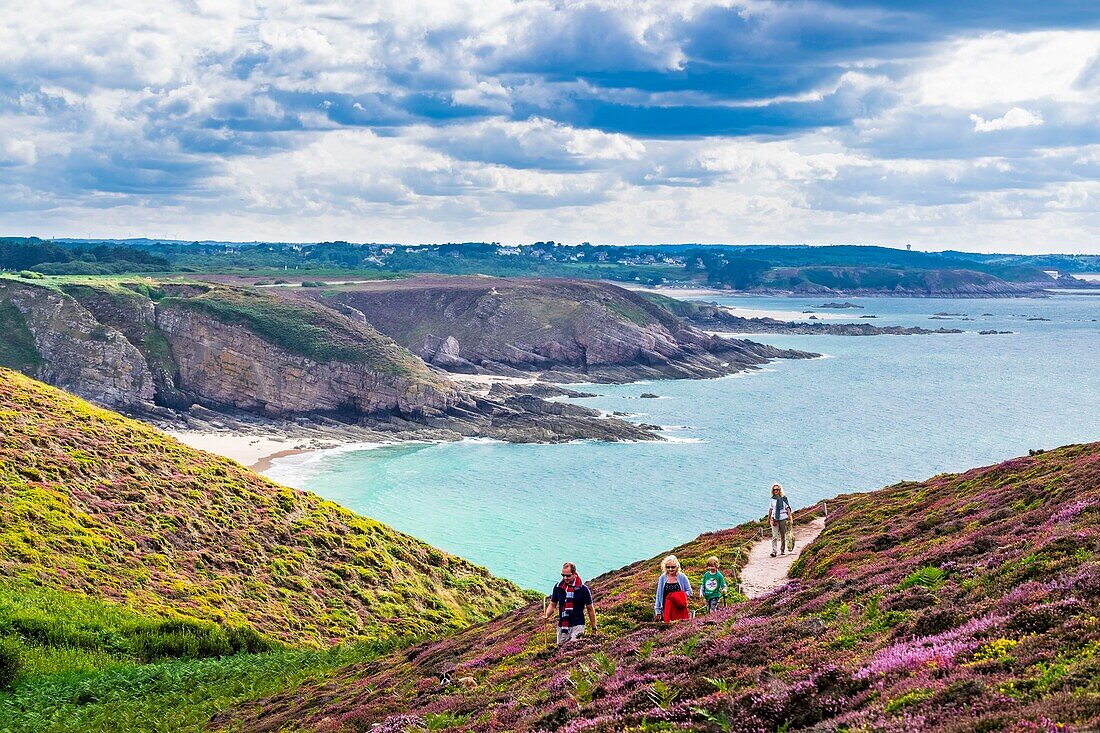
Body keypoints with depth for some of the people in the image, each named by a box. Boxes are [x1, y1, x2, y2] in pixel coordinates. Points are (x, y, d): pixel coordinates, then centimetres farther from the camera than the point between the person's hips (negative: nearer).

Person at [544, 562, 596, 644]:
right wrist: (546, 615, -7)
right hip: (562, 626, 4)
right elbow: (553, 604, 14)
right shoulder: (558, 587, 3)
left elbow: (590, 609, 3)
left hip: (577, 625, -4)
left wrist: (594, 628, 6)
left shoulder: (583, 589, -5)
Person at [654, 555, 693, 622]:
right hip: (668, 608, 1)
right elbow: (659, 594, 7)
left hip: (680, 609, -1)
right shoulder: (663, 578, 3)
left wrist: (680, 596, -15)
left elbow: (689, 591, 5)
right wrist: (658, 611, 5)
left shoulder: (682, 577, -1)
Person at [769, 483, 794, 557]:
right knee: (774, 536, -10)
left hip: (783, 518, 0)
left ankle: (783, 550, 25)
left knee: (783, 536, 10)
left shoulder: (784, 498, -2)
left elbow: (788, 508, 1)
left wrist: (790, 518, -3)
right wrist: (768, 518, 21)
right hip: (774, 519, 0)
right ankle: (773, 551, -15)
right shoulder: (772, 499, 4)